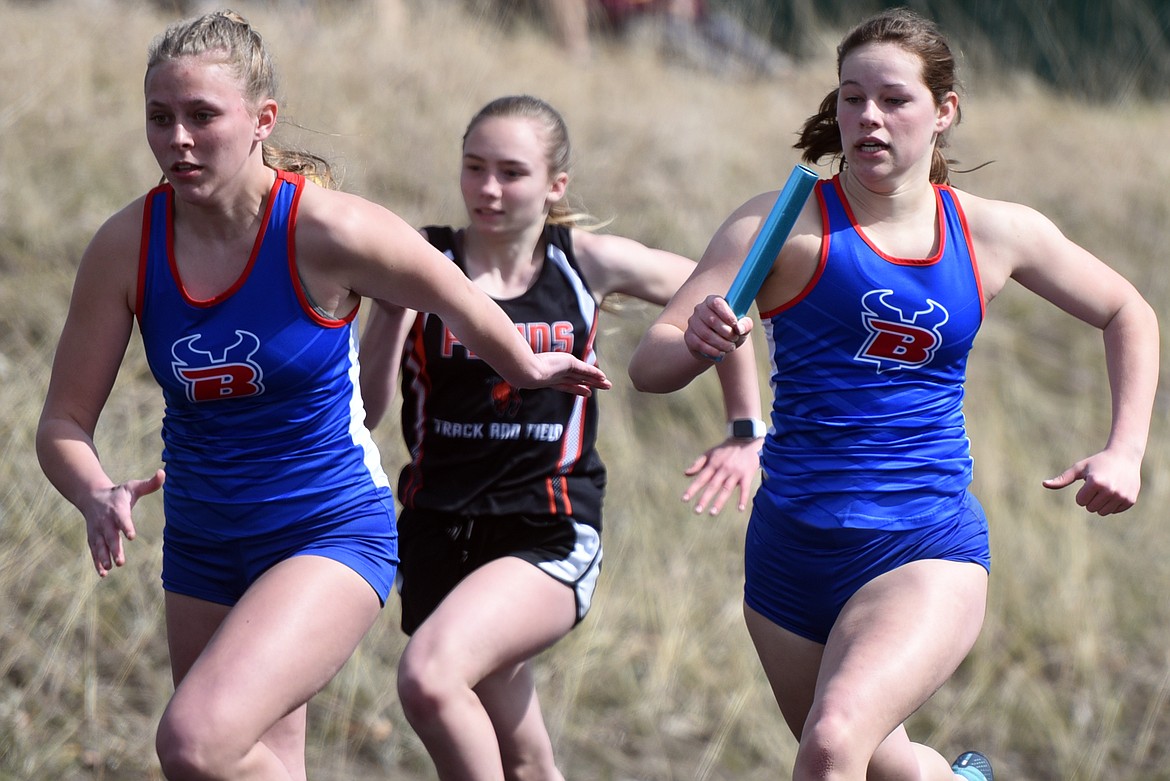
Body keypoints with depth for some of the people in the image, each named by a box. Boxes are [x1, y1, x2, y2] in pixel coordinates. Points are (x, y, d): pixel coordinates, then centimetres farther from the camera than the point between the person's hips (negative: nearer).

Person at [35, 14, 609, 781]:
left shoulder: (325, 231, -20)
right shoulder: (126, 246, -8)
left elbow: (466, 308, -2)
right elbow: (65, 422, -5)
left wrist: (529, 369, 17)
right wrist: (97, 497, -26)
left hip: (334, 532, -5)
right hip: (203, 546, 5)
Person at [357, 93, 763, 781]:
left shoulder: (588, 263, -2)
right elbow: (365, 412, -9)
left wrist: (746, 434, 12)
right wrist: (393, 304, -21)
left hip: (552, 536, -3)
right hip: (441, 535, 3)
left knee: (429, 677, -30)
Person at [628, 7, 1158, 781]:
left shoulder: (997, 232, 3)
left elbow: (1128, 315, 21)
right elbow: (648, 365, -10)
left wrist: (1125, 451, 9)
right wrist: (697, 345, -33)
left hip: (929, 550, -2)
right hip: (794, 547, 2)